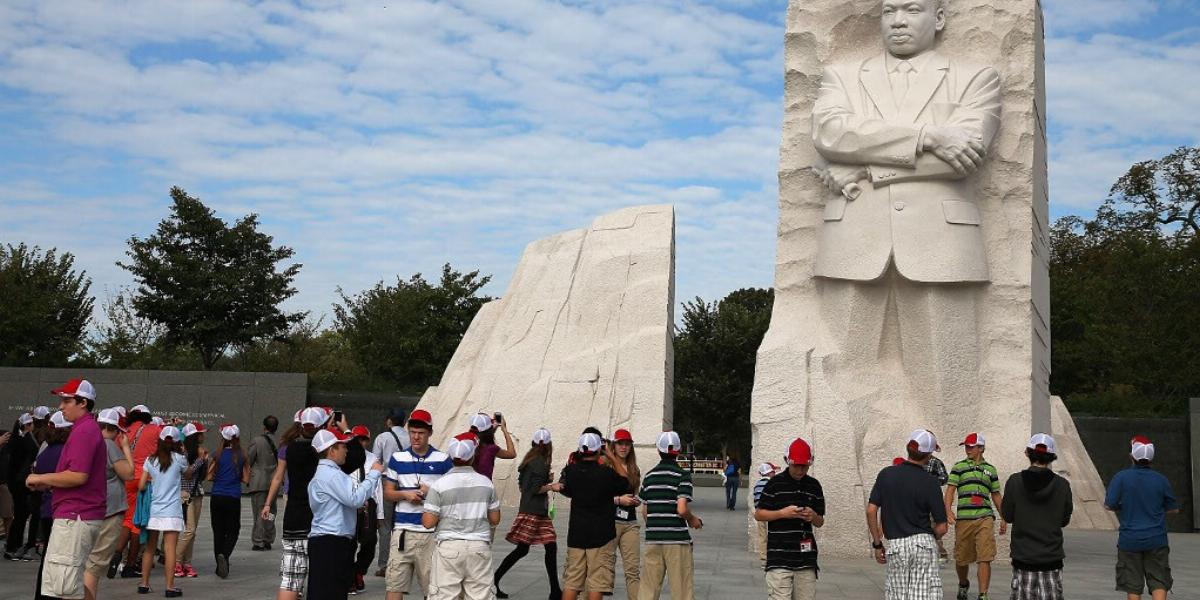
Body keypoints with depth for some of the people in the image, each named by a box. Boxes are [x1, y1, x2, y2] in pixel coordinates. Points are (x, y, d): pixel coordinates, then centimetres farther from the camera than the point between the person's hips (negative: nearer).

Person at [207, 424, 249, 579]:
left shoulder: (219, 455, -3)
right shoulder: (242, 457, -2)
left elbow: (210, 477, -3)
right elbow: (246, 479, 0)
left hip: (217, 497, 1)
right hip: (233, 498, -1)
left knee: (218, 531, 10)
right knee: (233, 531, 8)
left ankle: (220, 566, 12)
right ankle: (225, 555, -19)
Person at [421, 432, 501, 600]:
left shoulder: (439, 485, -8)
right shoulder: (486, 483, 2)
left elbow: (428, 522, -9)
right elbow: (495, 519, 9)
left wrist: (424, 515, 13)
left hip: (449, 547, -2)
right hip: (479, 546, 3)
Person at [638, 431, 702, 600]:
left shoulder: (649, 476, 7)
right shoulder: (682, 475, -9)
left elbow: (644, 512, 10)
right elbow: (682, 509, -18)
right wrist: (693, 520, 1)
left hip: (652, 538, 5)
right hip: (677, 540, -4)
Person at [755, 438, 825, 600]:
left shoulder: (814, 485, 11)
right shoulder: (775, 483, 0)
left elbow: (820, 522, 18)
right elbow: (758, 514, 2)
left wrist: (813, 517, -6)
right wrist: (782, 513, -12)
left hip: (806, 558, 4)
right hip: (779, 558, -4)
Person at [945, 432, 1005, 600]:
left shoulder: (990, 469, 14)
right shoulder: (959, 467, 8)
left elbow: (996, 495, 22)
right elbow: (950, 490, 0)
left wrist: (1004, 518, 20)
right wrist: (948, 510, -16)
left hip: (985, 518, 0)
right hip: (963, 518, 0)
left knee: (985, 559, -11)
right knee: (961, 559, 9)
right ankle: (963, 584, 36)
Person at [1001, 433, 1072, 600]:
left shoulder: (1015, 481, -8)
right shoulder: (1062, 485, -5)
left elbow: (1008, 516, -1)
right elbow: (1064, 520, 4)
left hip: (1023, 556, 0)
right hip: (1052, 556, 1)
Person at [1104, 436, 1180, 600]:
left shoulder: (1121, 477, -8)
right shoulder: (1161, 480, -1)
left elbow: (1109, 505, -11)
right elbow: (1174, 509, 7)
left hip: (1129, 540, -1)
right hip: (1157, 540, 1)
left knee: (1132, 586, 9)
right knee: (1159, 583, 5)